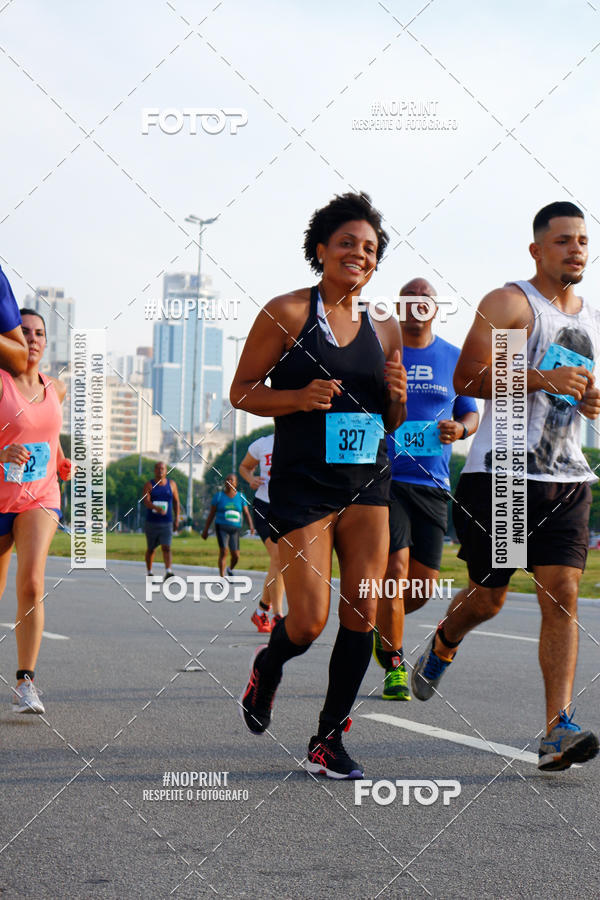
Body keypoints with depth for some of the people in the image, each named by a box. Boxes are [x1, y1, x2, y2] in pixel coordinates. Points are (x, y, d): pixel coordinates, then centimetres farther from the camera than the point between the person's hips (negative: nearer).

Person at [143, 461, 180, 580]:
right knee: (151, 549, 11)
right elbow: (146, 502, -16)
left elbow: (176, 502, 12)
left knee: (166, 548, -16)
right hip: (151, 522, 0)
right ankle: (149, 572, 27)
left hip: (166, 523, 0)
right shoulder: (149, 485, -1)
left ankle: (168, 572, -29)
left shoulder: (171, 484, 5)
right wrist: (157, 508, -35)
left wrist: (177, 519, 5)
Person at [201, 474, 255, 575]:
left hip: (235, 529, 2)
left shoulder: (240, 497, 7)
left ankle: (230, 569, 32)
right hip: (222, 528, -2)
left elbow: (246, 514, 2)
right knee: (223, 552, -17)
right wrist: (205, 530, 4)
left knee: (236, 556, 0)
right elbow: (211, 514, 5)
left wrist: (251, 526, -15)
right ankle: (222, 577, -11)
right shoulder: (219, 496, 2)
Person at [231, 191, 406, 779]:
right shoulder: (287, 313, -4)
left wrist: (398, 397, -4)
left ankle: (328, 741, 13)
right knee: (309, 622, -8)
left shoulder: (384, 330, 10)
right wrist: (300, 397, -17)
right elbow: (241, 391, -1)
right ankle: (267, 666, 29)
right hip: (301, 483, -4)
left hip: (367, 484, 4)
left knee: (361, 617, -1)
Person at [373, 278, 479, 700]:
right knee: (396, 569, -14)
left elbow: (472, 415, 15)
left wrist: (459, 429, -7)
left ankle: (381, 623, 34)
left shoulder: (455, 359, 10)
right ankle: (394, 665, -1)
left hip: (432, 481, 3)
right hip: (384, 477, -3)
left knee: (425, 584, 3)